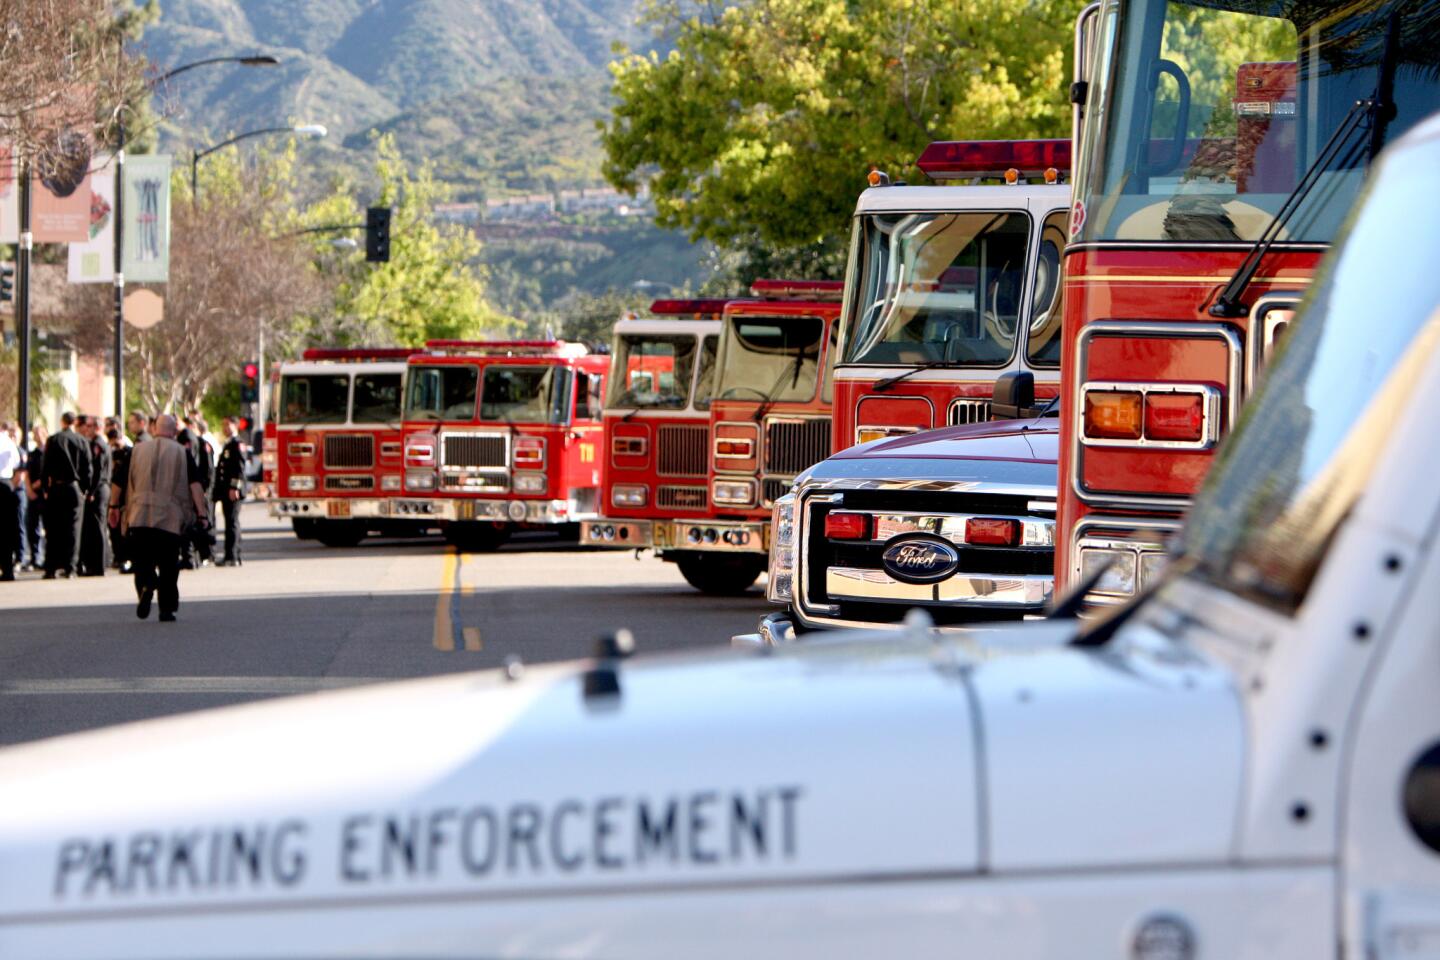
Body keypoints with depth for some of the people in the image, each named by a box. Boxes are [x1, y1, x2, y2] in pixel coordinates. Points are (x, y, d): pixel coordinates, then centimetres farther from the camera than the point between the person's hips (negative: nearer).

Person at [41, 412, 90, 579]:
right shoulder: (82, 442, 0)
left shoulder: (53, 440, -2)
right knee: (73, 528, 3)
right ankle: (70, 567, -1)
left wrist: (46, 489, 4)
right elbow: (87, 469, 1)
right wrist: (84, 490, 9)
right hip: (75, 488, 1)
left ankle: (52, 567, -1)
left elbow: (46, 466, -2)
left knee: (54, 529, 3)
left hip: (56, 488, -1)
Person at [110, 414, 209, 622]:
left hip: (138, 517, 1)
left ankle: (146, 585, -23)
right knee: (168, 566, 7)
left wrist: (114, 506, 23)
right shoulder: (182, 454, 5)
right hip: (170, 519, -1)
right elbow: (195, 485, -4)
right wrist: (202, 513, -4)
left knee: (141, 560, 7)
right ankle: (166, 609, 4)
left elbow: (117, 481, 11)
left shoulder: (137, 451, 10)